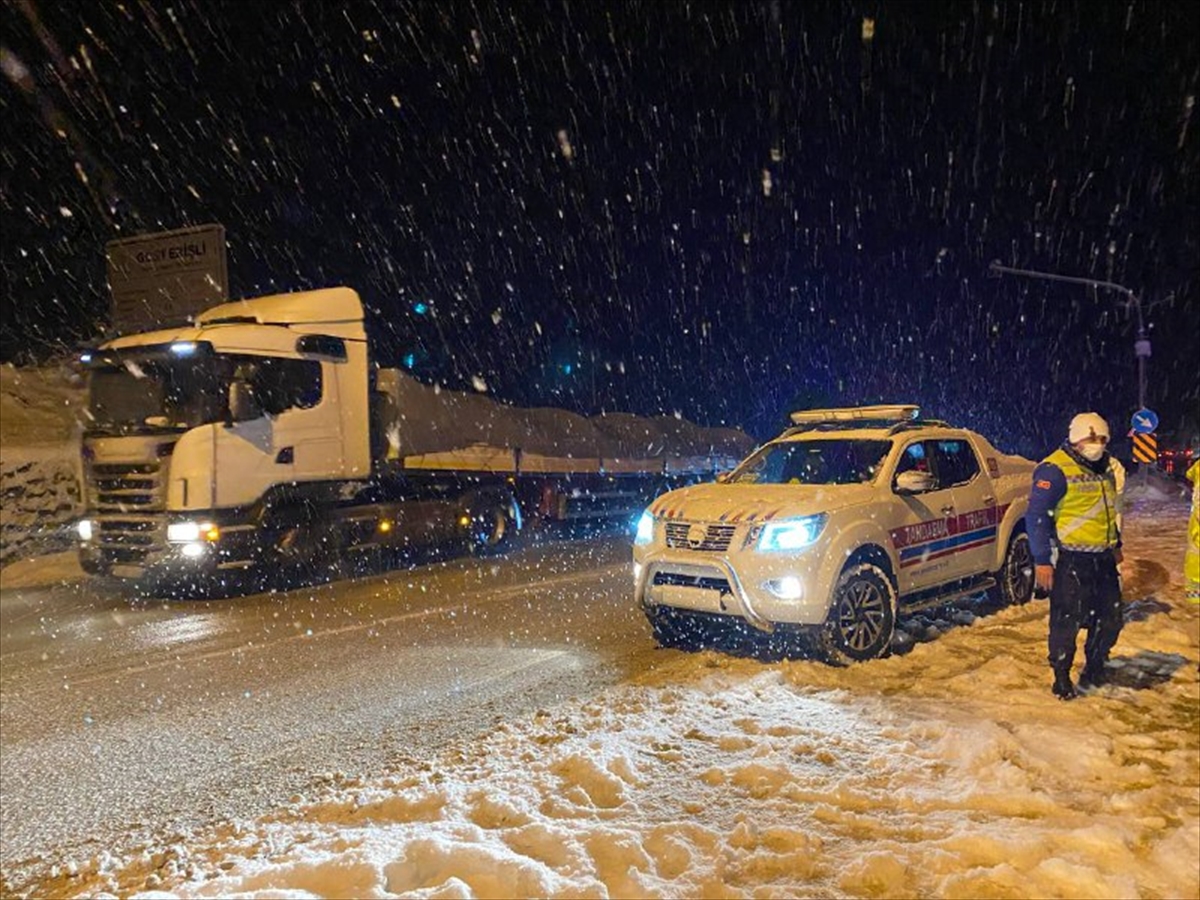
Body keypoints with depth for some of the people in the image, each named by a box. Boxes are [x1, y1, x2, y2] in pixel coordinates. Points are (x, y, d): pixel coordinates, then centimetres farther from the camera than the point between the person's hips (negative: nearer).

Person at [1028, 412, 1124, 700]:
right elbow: (1037, 515, -18)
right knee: (1067, 621, -2)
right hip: (1070, 559, -8)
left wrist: (1116, 544, 24)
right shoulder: (1055, 470, -16)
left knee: (1110, 617, 14)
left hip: (1102, 558, 8)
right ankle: (1061, 677, 13)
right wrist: (1042, 560, -20)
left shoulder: (1105, 467, 11)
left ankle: (1094, 670, 33)